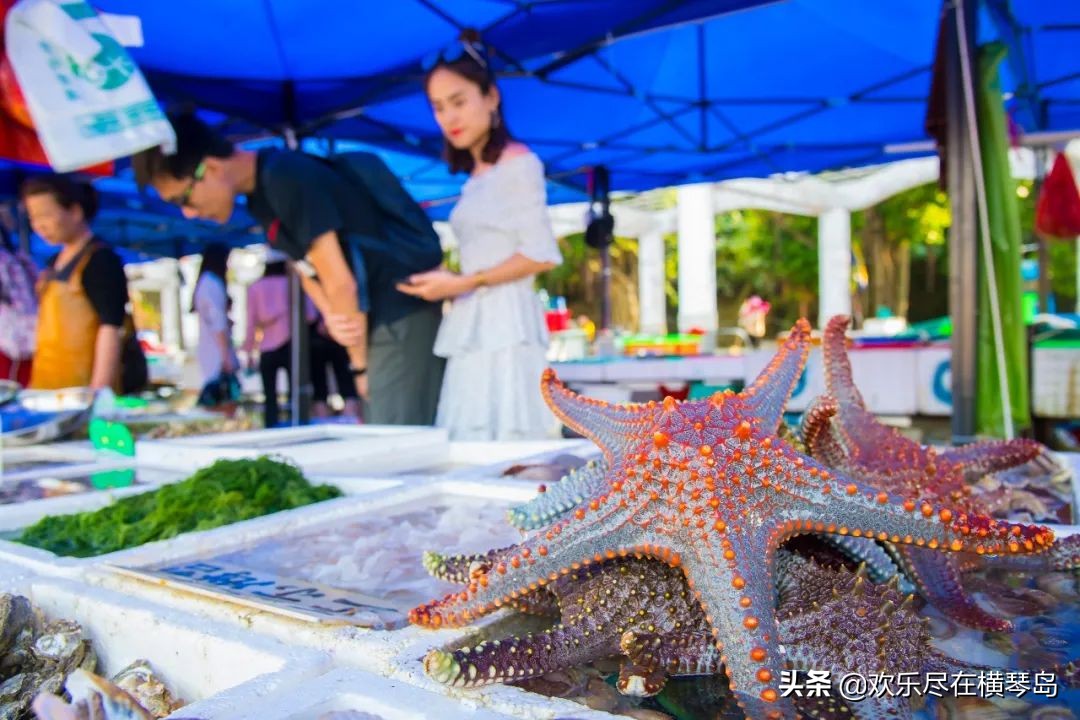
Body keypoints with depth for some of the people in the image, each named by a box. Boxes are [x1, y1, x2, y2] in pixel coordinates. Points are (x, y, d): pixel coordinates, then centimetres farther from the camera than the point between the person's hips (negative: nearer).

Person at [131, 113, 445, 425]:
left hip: (405, 308, -9)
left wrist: (360, 364, -6)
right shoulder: (262, 197, 12)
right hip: (381, 317, 9)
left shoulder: (287, 179, -17)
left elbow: (341, 282, -16)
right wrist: (331, 316, -7)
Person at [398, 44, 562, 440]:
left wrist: (462, 284, -9)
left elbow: (541, 256, -11)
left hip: (505, 324, -8)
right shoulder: (477, 177, 20)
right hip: (473, 327, 8)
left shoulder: (517, 162, -3)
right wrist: (448, 283, 1)